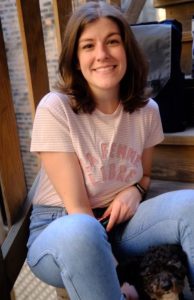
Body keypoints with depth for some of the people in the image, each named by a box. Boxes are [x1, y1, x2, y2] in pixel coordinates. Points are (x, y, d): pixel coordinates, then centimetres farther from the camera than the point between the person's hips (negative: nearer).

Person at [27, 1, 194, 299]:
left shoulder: (147, 110, -4)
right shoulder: (55, 108, -18)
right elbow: (77, 207, -18)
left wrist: (135, 191, -11)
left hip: (116, 223, 4)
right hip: (60, 228, -3)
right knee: (80, 231, -39)